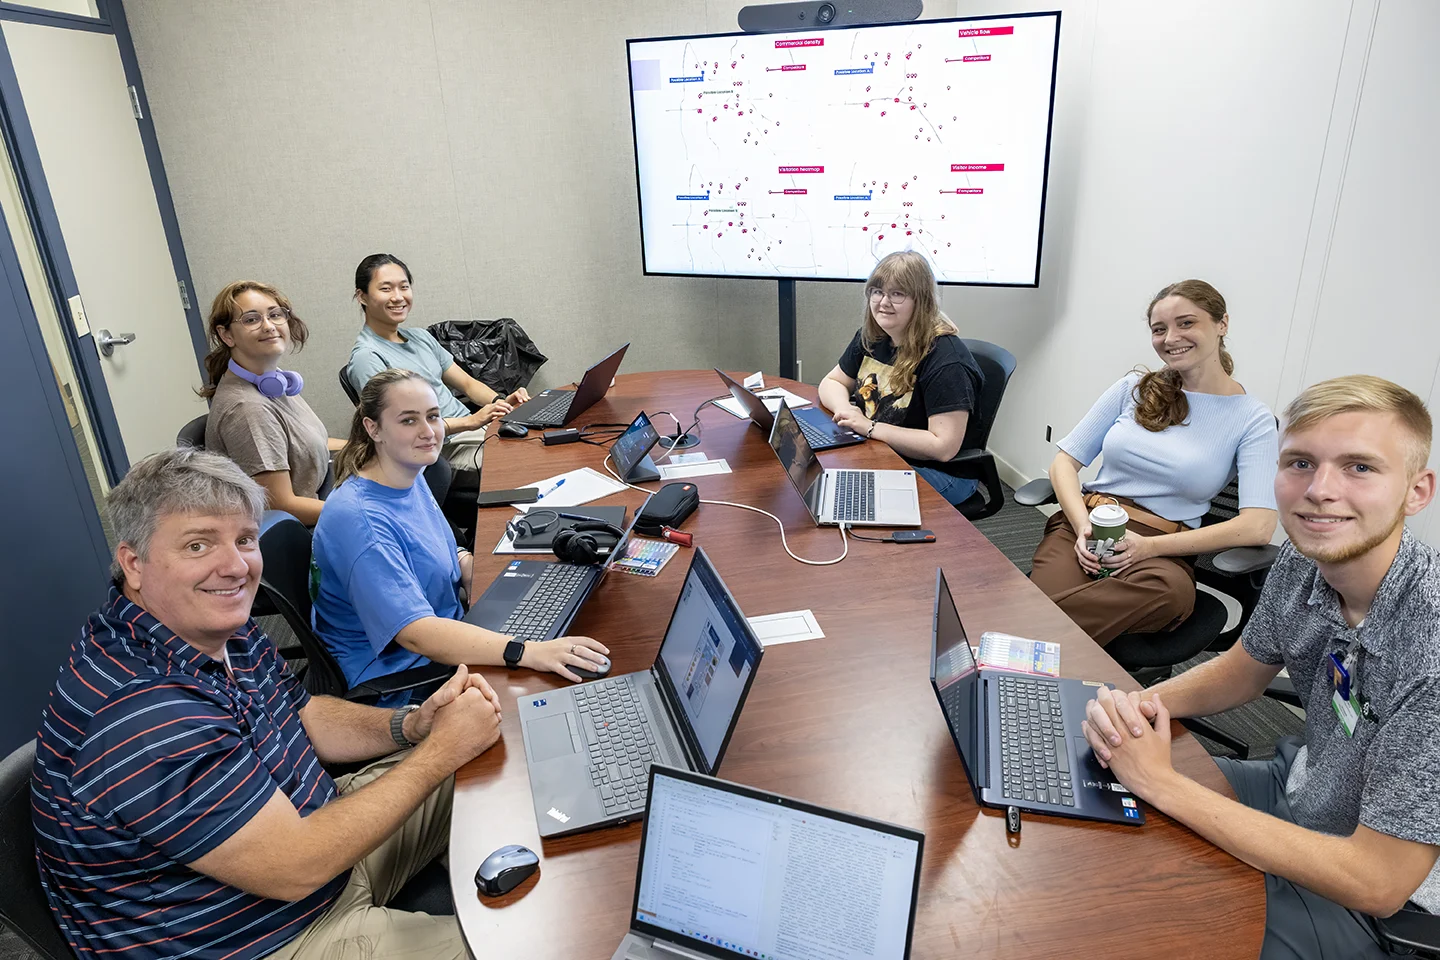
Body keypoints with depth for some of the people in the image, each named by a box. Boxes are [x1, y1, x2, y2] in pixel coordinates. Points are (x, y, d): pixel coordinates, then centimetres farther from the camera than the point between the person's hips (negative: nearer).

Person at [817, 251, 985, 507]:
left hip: (937, 473, -7)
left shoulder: (945, 358, -20)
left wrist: (871, 427, -23)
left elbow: (943, 447, -24)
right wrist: (845, 410, -9)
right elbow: (831, 382, 15)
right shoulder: (870, 337, 4)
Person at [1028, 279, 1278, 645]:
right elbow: (1065, 461, 10)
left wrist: (1151, 546, -16)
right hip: (1083, 524, 1)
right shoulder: (1134, 388, 14)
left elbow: (1258, 526, -7)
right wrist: (1084, 527, -10)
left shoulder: (1252, 418, 6)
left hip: (1162, 550, -1)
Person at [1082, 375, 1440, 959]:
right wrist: (1140, 705, -15)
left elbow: (1376, 883, -30)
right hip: (1300, 790, 7)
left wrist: (1160, 783, -29)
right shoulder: (1305, 562, -12)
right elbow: (1245, 669, 7)